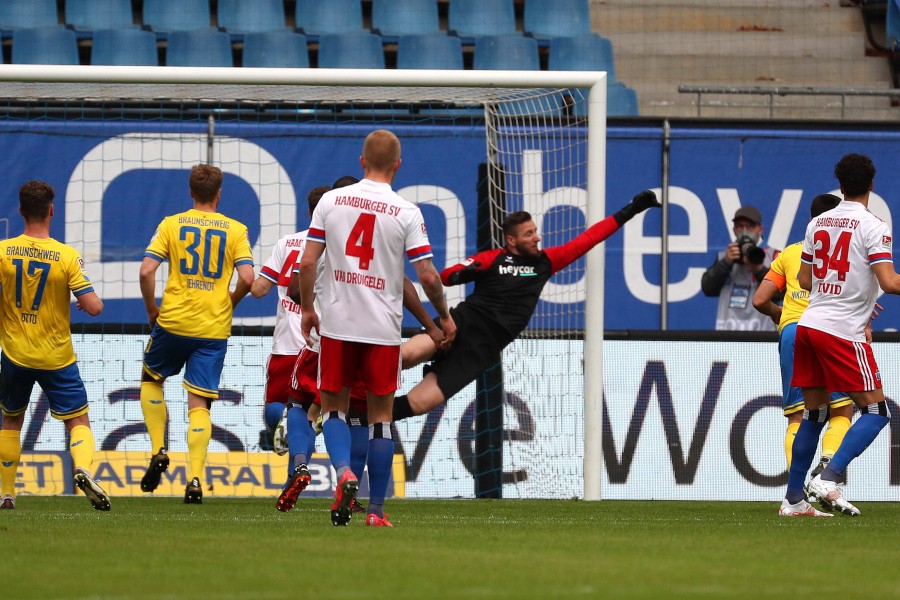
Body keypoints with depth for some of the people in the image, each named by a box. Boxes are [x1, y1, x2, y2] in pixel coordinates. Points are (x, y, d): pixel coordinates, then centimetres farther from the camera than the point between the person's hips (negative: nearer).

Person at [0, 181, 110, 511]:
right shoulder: (67, 256, -14)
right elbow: (93, 307, -16)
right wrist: (95, 300, 7)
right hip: (57, 357, -2)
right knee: (78, 421, 5)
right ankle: (83, 468, -23)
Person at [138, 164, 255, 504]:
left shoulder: (171, 224, 1)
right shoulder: (235, 230, 2)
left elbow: (146, 271, -7)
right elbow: (247, 278, -7)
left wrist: (151, 309, 7)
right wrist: (229, 304, 12)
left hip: (173, 322, 0)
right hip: (214, 329, 0)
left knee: (151, 380, 24)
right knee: (199, 404, 2)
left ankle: (159, 452, 11)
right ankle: (195, 480, -9)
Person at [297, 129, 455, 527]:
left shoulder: (331, 201, -1)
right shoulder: (406, 213, -5)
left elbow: (308, 262, -2)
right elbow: (427, 275, -6)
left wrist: (307, 308, 13)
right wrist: (444, 316, 11)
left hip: (337, 325, 1)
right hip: (383, 329, -1)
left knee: (333, 407, 13)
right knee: (380, 416, 8)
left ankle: (343, 471, -15)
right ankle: (376, 510, 7)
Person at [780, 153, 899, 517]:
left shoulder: (817, 224, 12)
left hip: (809, 323, 7)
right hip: (844, 332, -7)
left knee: (813, 414, 14)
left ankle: (793, 500, 12)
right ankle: (828, 480, -17)